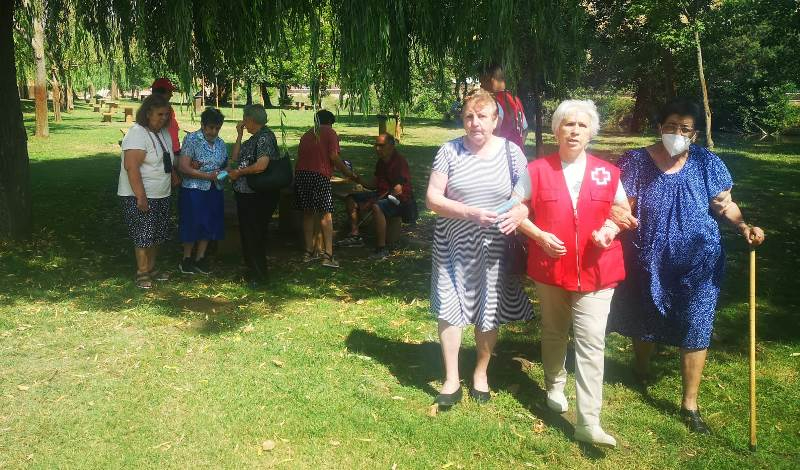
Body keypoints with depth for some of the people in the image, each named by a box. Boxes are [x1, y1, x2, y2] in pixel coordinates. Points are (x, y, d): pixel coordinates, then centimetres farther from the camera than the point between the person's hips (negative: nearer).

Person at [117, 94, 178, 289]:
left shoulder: (163, 133, 11)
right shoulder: (137, 133, -18)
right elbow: (131, 166, -24)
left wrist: (175, 179, 16)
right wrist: (141, 196, -27)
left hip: (161, 195, 9)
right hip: (140, 196, -9)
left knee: (157, 234, 15)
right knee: (143, 236, -4)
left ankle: (151, 268, 28)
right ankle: (142, 273, 9)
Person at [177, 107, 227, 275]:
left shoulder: (220, 143, 9)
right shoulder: (191, 140, -10)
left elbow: (225, 165, 21)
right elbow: (183, 167, -17)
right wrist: (207, 176, -23)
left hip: (214, 191, 6)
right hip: (194, 190, -6)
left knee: (209, 224, 10)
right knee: (193, 224, 1)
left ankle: (200, 258, 24)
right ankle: (186, 259, 18)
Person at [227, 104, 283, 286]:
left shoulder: (265, 137, -16)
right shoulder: (254, 138, 13)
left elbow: (261, 165, -28)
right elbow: (235, 157, 13)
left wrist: (238, 172, -16)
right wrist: (239, 135, 6)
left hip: (258, 197, -10)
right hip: (246, 194, 10)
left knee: (255, 235, 0)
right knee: (247, 233, 19)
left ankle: (258, 275, 13)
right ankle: (253, 270, 32)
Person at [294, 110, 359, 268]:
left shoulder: (307, 134, 23)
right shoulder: (330, 132, 5)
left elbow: (299, 155, 21)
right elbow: (334, 157, -6)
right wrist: (348, 172, 3)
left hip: (300, 173, 6)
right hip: (319, 175, -6)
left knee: (308, 213, 14)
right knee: (326, 215, -3)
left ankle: (309, 252, 16)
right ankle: (328, 255, -11)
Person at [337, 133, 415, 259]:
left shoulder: (399, 162, -17)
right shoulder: (381, 162, 10)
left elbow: (398, 190, -25)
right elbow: (375, 185, 13)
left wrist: (372, 202, -25)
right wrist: (360, 181, -8)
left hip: (400, 201, -10)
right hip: (382, 195, 10)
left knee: (376, 207, -39)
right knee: (350, 199, 5)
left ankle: (382, 249, -34)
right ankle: (355, 235, 5)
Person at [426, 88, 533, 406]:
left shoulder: (510, 152, 0)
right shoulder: (449, 151, -3)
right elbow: (432, 198, -6)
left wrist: (520, 212, -20)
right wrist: (470, 213, -19)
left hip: (494, 248, 1)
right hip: (454, 246, 0)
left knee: (489, 313, 10)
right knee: (449, 309, 3)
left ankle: (481, 373, 33)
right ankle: (452, 379, 20)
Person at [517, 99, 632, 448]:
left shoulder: (607, 173, 2)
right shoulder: (537, 169, -2)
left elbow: (624, 211, 13)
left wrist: (610, 229, -8)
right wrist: (539, 235, -14)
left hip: (596, 271, 0)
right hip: (550, 269, 0)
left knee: (591, 342, -6)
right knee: (554, 333, 17)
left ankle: (588, 422, -3)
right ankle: (555, 384, 43)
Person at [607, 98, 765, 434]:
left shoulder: (706, 162, -4)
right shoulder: (636, 161, -7)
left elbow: (723, 204, 2)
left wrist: (744, 227, -16)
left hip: (698, 264, 0)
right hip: (649, 262, 0)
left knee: (695, 329, 3)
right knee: (645, 321, 19)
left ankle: (690, 404, 18)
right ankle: (640, 372, 51)